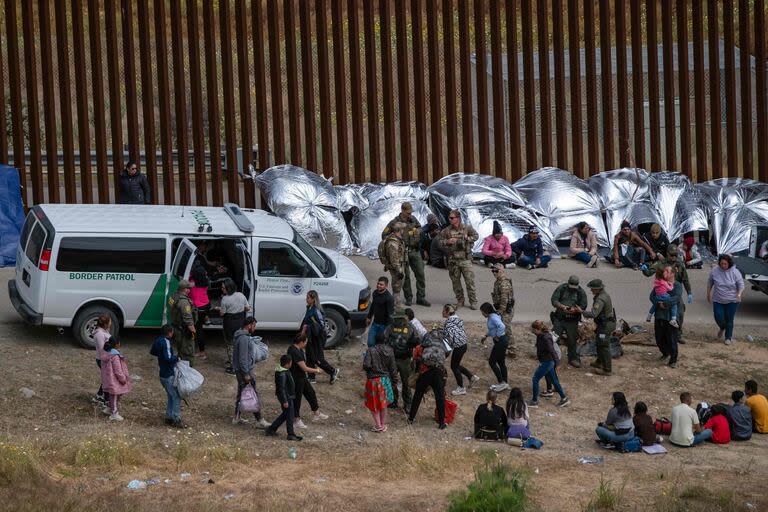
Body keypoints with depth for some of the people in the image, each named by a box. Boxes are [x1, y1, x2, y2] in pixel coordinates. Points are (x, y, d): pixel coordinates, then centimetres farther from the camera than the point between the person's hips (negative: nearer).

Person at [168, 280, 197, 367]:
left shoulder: (173, 297, 5)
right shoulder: (184, 301, -25)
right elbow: (188, 319, -26)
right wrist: (193, 330, -18)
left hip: (176, 329, 10)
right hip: (184, 332, -10)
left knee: (181, 352, 22)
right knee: (188, 354, -1)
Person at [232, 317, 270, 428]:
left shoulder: (244, 336, 12)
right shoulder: (244, 339, -22)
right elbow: (243, 358, -24)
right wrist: (246, 374, -22)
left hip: (240, 371, 10)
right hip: (244, 370, -10)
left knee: (241, 394, 17)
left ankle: (236, 417, 24)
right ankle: (260, 420, -1)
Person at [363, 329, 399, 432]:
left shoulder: (371, 351, -16)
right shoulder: (389, 351, -5)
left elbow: (366, 365, -23)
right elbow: (393, 367, 1)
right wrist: (394, 381, 11)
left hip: (373, 380, -4)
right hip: (385, 380, 4)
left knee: (374, 404, 10)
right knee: (383, 404, 19)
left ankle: (378, 425, 10)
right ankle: (383, 425, 26)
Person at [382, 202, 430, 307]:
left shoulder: (413, 219, 8)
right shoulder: (394, 222, -6)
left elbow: (420, 228, 26)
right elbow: (384, 235, -1)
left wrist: (417, 231, 4)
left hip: (415, 251, 4)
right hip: (403, 252, -4)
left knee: (420, 274, 1)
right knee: (406, 275, 0)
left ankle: (421, 298, 7)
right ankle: (408, 298, 11)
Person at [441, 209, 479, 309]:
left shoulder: (467, 228, -1)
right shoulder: (447, 230, 3)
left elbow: (476, 236, 9)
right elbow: (440, 240, 10)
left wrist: (467, 238, -8)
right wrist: (447, 242, -10)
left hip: (465, 259, -2)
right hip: (453, 260, 2)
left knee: (470, 281, -4)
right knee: (455, 282, 7)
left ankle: (473, 302, 2)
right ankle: (460, 301, 20)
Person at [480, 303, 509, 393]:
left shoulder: (493, 318, -22)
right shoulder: (490, 317, 9)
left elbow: (502, 326, -37)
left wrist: (497, 336, -25)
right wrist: (486, 336, 15)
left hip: (500, 341, -10)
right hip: (500, 341, 10)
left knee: (492, 362, -3)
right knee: (501, 362, 16)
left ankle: (501, 382, 2)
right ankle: (504, 383, 25)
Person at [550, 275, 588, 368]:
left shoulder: (581, 292, -1)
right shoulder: (561, 288, -2)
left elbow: (583, 306, -5)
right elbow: (553, 300, -7)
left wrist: (575, 310, -25)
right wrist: (562, 306, -25)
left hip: (572, 321, 0)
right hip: (559, 319, 0)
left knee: (572, 340, 7)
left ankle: (573, 359, 22)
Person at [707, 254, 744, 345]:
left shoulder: (735, 272, -11)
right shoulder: (715, 271, -6)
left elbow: (741, 284, -6)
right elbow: (710, 283, 9)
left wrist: (739, 293, -23)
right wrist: (708, 294, 11)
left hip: (731, 301, -2)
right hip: (718, 300, 2)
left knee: (729, 320, 2)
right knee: (719, 318, -2)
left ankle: (728, 338, 18)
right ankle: (722, 328, 33)